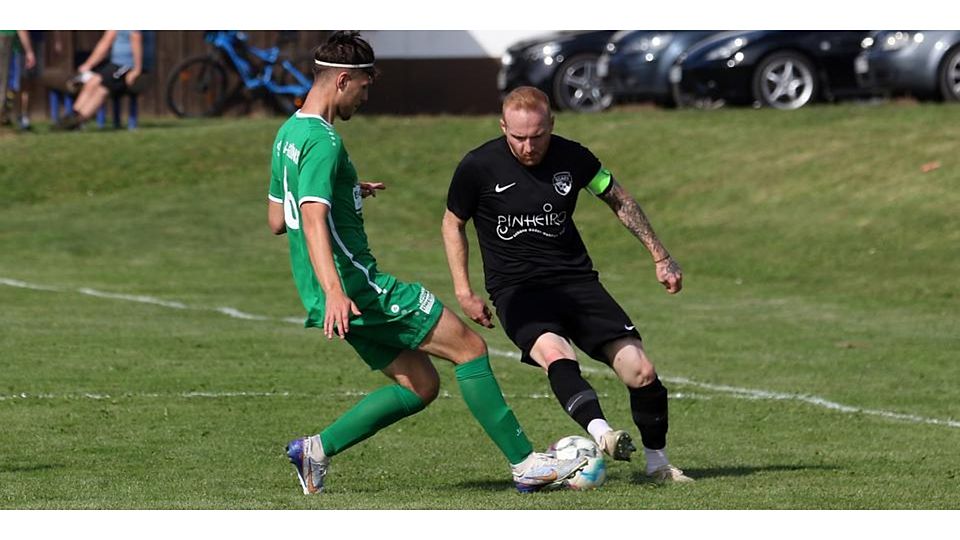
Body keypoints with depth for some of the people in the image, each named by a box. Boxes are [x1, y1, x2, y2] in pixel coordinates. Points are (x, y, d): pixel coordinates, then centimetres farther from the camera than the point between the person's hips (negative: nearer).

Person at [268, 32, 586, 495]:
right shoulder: (322, 141, -17)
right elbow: (313, 219, -31)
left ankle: (317, 448, 6)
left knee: (420, 385, 13)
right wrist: (334, 291, -43)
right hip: (359, 285, -10)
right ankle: (526, 464, -5)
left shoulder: (288, 134, 15)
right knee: (469, 348, -5)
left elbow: (277, 221, 23)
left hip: (346, 292, 10)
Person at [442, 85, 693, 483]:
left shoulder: (572, 158, -1)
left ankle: (658, 463, 10)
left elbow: (619, 200, 16)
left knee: (641, 373, -11)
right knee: (555, 353, -36)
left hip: (576, 280, 3)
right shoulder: (479, 167, -7)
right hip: (517, 288, -3)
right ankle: (600, 433, -58)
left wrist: (660, 257, 15)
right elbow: (453, 223, 10)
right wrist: (463, 291, 3)